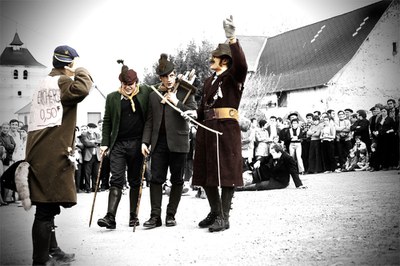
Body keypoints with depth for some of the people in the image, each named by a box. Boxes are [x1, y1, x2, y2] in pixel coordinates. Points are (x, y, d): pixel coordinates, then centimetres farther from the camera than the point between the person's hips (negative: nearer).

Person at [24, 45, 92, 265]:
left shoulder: (45, 83, 24)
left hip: (41, 152, 10)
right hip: (52, 155, -10)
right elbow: (82, 89, -28)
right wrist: (79, 69, -9)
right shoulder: (61, 82, -7)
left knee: (48, 206, 17)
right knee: (46, 208, -8)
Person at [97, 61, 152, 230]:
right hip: (118, 144, 0)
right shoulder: (112, 98, 6)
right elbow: (107, 122, 10)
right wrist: (105, 143, 4)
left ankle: (133, 216, 17)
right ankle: (110, 217, -11)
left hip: (137, 143, 0)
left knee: (135, 181, 8)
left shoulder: (145, 92, 3)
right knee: (116, 180, -7)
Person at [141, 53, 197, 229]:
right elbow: (149, 121, 12)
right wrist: (145, 141, 4)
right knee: (156, 179, -2)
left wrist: (176, 102, -13)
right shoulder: (154, 95, 13)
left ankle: (171, 215, 12)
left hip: (178, 142, -2)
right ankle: (155, 216, 1)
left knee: (177, 180, 4)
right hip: (159, 142, 2)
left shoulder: (184, 92, 4)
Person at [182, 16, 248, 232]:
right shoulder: (209, 81, 22)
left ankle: (224, 216, -1)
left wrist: (232, 38, -36)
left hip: (226, 128, -8)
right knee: (206, 173, 10)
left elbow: (241, 64, -24)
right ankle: (215, 212, 23)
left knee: (226, 172, -5)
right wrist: (194, 114, 6)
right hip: (207, 129, 8)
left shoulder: (233, 76, -1)